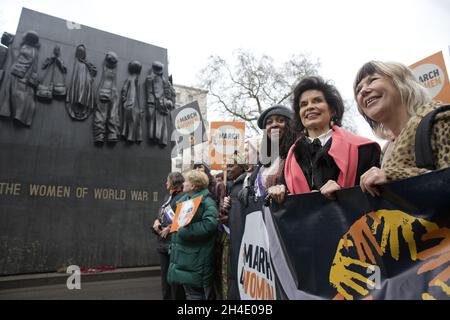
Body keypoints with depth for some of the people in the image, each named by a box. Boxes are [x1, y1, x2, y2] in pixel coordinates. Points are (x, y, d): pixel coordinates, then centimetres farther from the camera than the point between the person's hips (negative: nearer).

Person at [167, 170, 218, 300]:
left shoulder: (207, 202, -15)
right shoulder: (183, 199, 11)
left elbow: (209, 224, -31)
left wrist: (185, 230, -25)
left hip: (196, 259, -8)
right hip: (182, 254, 8)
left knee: (195, 294, 5)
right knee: (189, 291, 21)